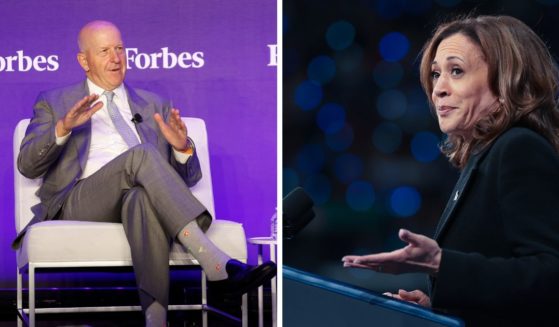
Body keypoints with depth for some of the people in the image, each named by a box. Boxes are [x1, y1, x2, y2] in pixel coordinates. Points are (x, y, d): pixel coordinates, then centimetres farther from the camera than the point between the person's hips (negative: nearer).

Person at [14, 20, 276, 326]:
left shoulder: (154, 105, 27)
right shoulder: (54, 102, 20)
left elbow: (187, 178, 21)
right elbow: (27, 165, 5)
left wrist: (183, 148, -3)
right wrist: (63, 128, -13)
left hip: (142, 197, 2)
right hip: (80, 204, -2)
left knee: (143, 197, -40)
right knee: (142, 154, -34)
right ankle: (217, 266, -45)